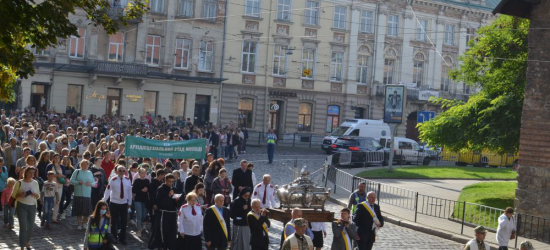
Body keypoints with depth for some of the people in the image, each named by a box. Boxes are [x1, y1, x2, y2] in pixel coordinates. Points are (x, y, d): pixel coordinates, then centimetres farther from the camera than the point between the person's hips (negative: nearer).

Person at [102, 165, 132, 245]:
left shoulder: (127, 180, -1)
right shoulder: (113, 180, -10)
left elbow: (130, 191, 6)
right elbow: (108, 191, -11)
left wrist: (129, 202, 9)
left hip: (124, 204, 3)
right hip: (114, 204, -3)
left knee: (124, 222, 8)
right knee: (114, 221, 7)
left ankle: (122, 238, 21)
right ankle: (114, 237, 21)